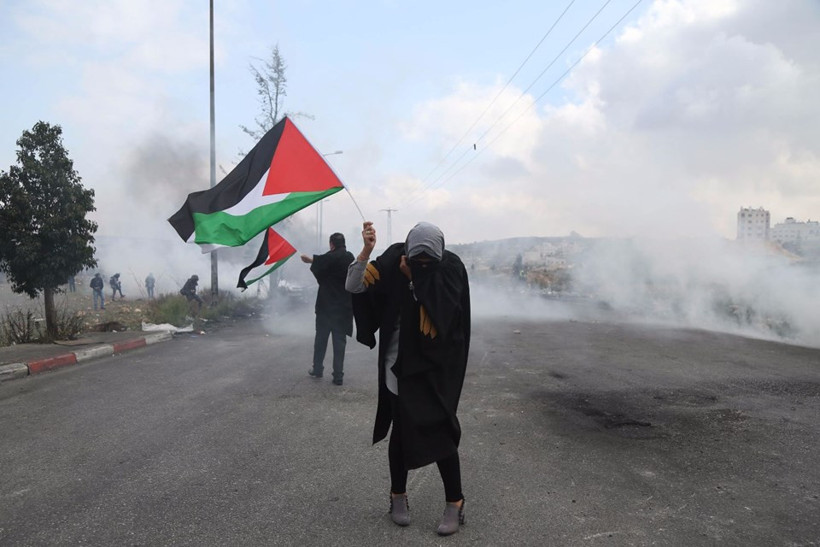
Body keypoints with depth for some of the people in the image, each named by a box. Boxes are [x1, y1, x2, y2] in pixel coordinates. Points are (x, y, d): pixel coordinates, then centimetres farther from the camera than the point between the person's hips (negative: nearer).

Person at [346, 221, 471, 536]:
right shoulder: (394, 261, -8)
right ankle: (398, 496, 30)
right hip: (400, 363, 1)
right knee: (401, 430, 10)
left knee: (439, 430, -1)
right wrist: (366, 250, -30)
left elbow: (443, 312, -20)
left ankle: (455, 503, 17)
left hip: (436, 366, -1)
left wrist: (415, 275, -21)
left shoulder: (450, 268, -10)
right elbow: (353, 286, -15)